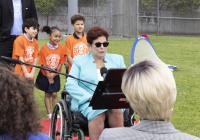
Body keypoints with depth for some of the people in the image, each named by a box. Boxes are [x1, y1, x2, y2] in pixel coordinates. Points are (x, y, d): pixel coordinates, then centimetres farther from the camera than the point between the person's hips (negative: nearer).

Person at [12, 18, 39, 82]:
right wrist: (26, 73, -14)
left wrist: (32, 72, -3)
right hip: (20, 74, -6)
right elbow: (20, 58, -14)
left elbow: (35, 58, 6)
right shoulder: (19, 40, -12)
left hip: (30, 74, 6)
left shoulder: (35, 42, 7)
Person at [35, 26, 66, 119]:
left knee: (54, 94, 7)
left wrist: (54, 74, -13)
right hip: (45, 75, -2)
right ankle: (49, 114, 12)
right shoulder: (44, 48, -16)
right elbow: (43, 64, -11)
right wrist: (48, 76, -12)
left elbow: (61, 63, -5)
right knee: (47, 94, 8)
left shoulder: (61, 48, -9)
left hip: (55, 76, 2)